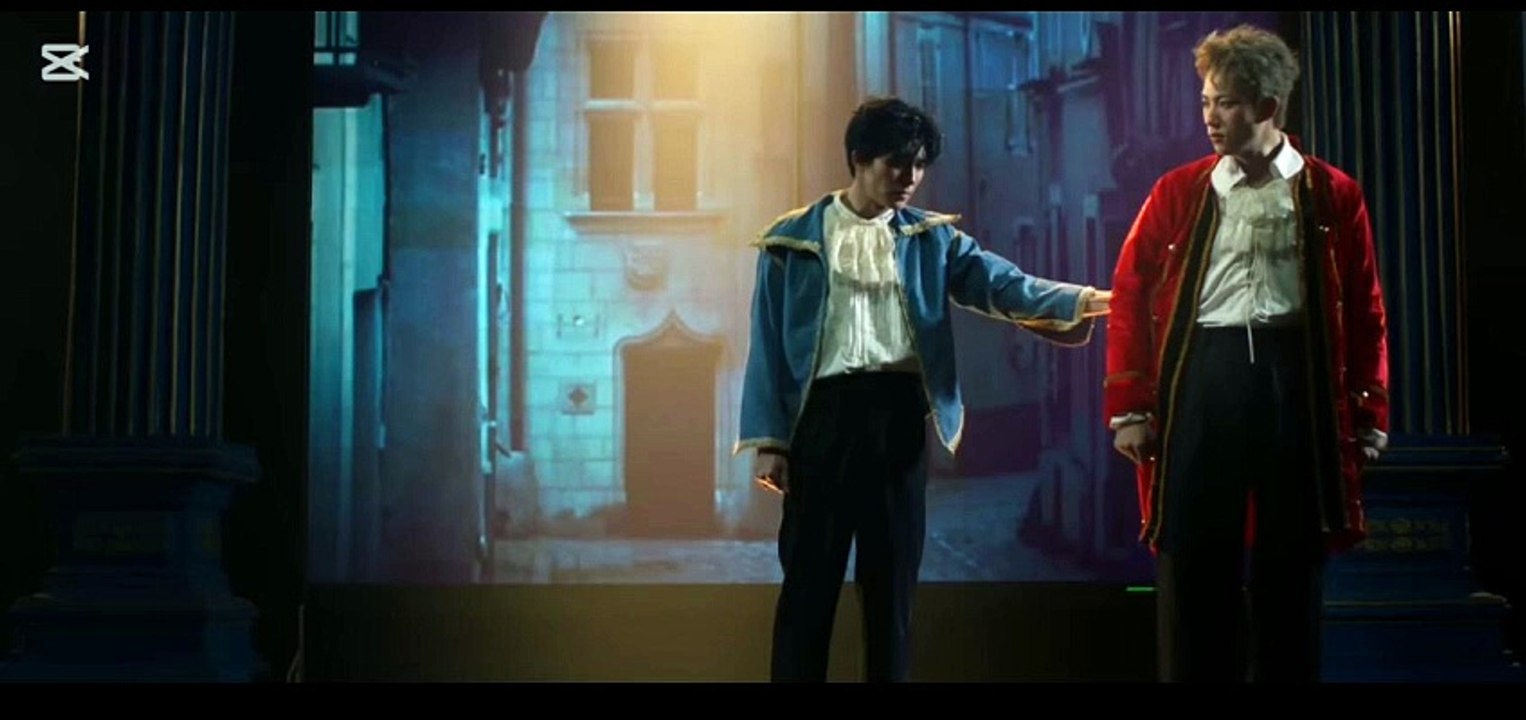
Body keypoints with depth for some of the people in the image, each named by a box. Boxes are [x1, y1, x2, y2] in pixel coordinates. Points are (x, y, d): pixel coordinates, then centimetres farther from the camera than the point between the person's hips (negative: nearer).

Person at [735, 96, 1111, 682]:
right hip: (825, 411, -2)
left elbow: (1001, 284, -4)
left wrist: (1080, 300, -21)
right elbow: (769, 344, 3)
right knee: (810, 577, 0)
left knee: (893, 575, 7)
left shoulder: (931, 238, 10)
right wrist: (767, 438, -3)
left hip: (900, 414, 2)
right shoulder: (794, 239, 4)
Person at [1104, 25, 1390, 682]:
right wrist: (1129, 408, -2)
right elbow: (1131, 296, 5)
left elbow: (1364, 312, 5)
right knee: (1194, 567, 3)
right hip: (1200, 380, 1)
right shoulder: (1178, 192, 6)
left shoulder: (1333, 196, 4)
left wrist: (1368, 417, 2)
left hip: (1296, 381, 0)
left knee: (1290, 568, 7)